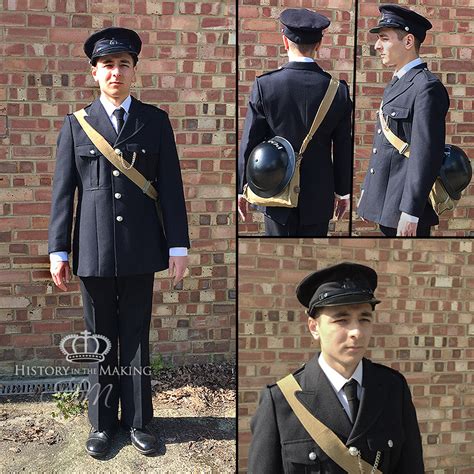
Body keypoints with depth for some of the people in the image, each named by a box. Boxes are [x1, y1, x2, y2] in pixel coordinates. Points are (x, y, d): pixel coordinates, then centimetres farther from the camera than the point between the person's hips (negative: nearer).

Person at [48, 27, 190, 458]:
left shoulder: (155, 121, 6)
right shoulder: (76, 125, 6)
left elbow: (171, 186, 3)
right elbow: (63, 191, 5)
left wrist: (178, 245, -2)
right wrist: (58, 250, 1)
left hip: (140, 248, 0)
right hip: (93, 249, 1)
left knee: (136, 338, 9)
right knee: (100, 340, 10)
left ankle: (138, 420, 22)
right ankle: (102, 422, 24)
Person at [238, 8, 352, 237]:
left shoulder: (265, 85, -10)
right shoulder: (338, 89, -6)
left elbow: (249, 142, -6)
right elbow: (343, 149, 1)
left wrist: (242, 188, 5)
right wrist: (342, 191, 13)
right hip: (319, 196, 1)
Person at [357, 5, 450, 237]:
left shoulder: (428, 87, -14)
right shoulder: (395, 84, 16)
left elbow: (426, 154, -20)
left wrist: (410, 213, -22)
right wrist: (367, 191, 19)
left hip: (407, 206, -9)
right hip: (385, 201, 9)